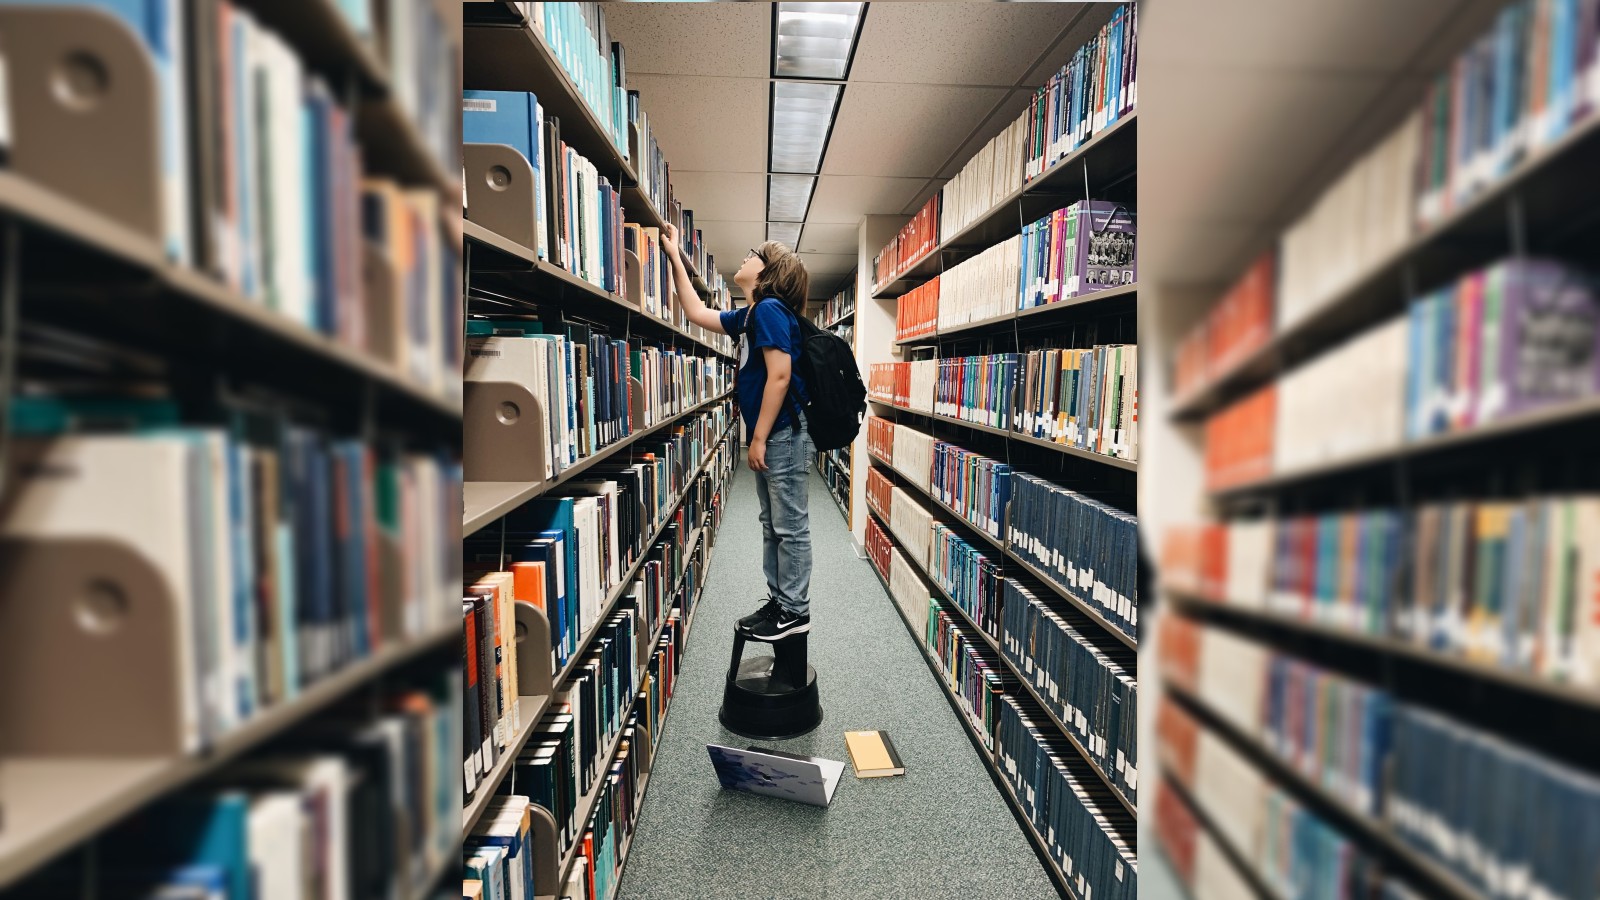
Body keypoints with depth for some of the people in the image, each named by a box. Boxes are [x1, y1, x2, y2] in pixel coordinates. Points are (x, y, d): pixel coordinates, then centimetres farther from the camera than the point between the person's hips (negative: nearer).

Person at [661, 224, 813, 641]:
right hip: (768, 434, 10)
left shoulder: (770, 309, -14)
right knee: (773, 524, 15)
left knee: (790, 526, -1)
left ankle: (795, 611, 9)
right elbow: (697, 313, 26)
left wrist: (759, 438, -19)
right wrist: (675, 258, 26)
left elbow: (779, 376, -22)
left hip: (784, 433, -10)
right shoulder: (750, 315, 15)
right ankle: (778, 601, 26)